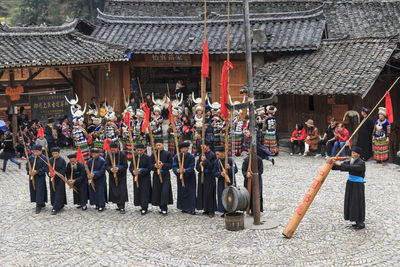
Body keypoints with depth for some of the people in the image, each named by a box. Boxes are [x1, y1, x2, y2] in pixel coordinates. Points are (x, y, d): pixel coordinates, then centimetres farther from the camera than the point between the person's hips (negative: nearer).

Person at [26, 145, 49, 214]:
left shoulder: (43, 158, -10)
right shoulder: (30, 158, 6)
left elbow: (45, 168, -14)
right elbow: (27, 166, 8)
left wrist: (37, 171, -22)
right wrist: (29, 171, -12)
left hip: (40, 177, -6)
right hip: (32, 177, 6)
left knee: (39, 190, -9)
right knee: (33, 190, 12)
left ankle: (39, 206, -5)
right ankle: (42, 203, 27)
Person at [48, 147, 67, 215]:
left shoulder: (62, 160, -7)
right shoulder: (50, 160, 4)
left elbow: (63, 170, -11)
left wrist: (55, 174, -21)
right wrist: (49, 173, -14)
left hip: (59, 179, -5)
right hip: (52, 179, 5)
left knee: (58, 194, -7)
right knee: (53, 193, 11)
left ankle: (55, 209, -8)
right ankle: (60, 206, 28)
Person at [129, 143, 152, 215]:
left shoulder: (147, 158, -5)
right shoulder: (134, 157, 6)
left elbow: (149, 168, -9)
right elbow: (131, 167, 4)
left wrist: (141, 170, -23)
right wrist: (133, 171, -18)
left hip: (145, 178, -4)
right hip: (136, 178, 4)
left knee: (144, 192, -4)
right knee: (137, 192, 8)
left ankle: (144, 208, 3)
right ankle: (142, 206, 22)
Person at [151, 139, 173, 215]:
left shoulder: (167, 154, -3)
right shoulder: (153, 154, 6)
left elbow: (170, 165, -3)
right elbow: (150, 165, 7)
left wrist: (163, 164, -18)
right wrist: (155, 165, -14)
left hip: (165, 175, -3)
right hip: (156, 175, 3)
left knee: (165, 191, -10)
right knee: (157, 191, 5)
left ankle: (164, 209, -4)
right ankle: (161, 207, 20)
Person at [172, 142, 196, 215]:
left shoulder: (191, 157, -10)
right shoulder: (177, 156, -3)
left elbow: (191, 167, -17)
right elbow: (174, 166, -8)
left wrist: (185, 170, -35)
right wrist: (177, 170, -30)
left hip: (190, 177, -2)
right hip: (180, 177, 2)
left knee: (191, 193, -3)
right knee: (182, 192, 6)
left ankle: (191, 209, 1)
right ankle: (184, 208, 18)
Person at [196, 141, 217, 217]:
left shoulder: (212, 155, -7)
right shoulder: (201, 155, 12)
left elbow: (212, 166, -15)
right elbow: (197, 166, 10)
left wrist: (205, 161, -24)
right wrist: (200, 165, -12)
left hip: (209, 177, -7)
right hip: (201, 176, 7)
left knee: (209, 193, -7)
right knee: (202, 193, 8)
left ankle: (211, 211, -1)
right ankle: (206, 209, 18)